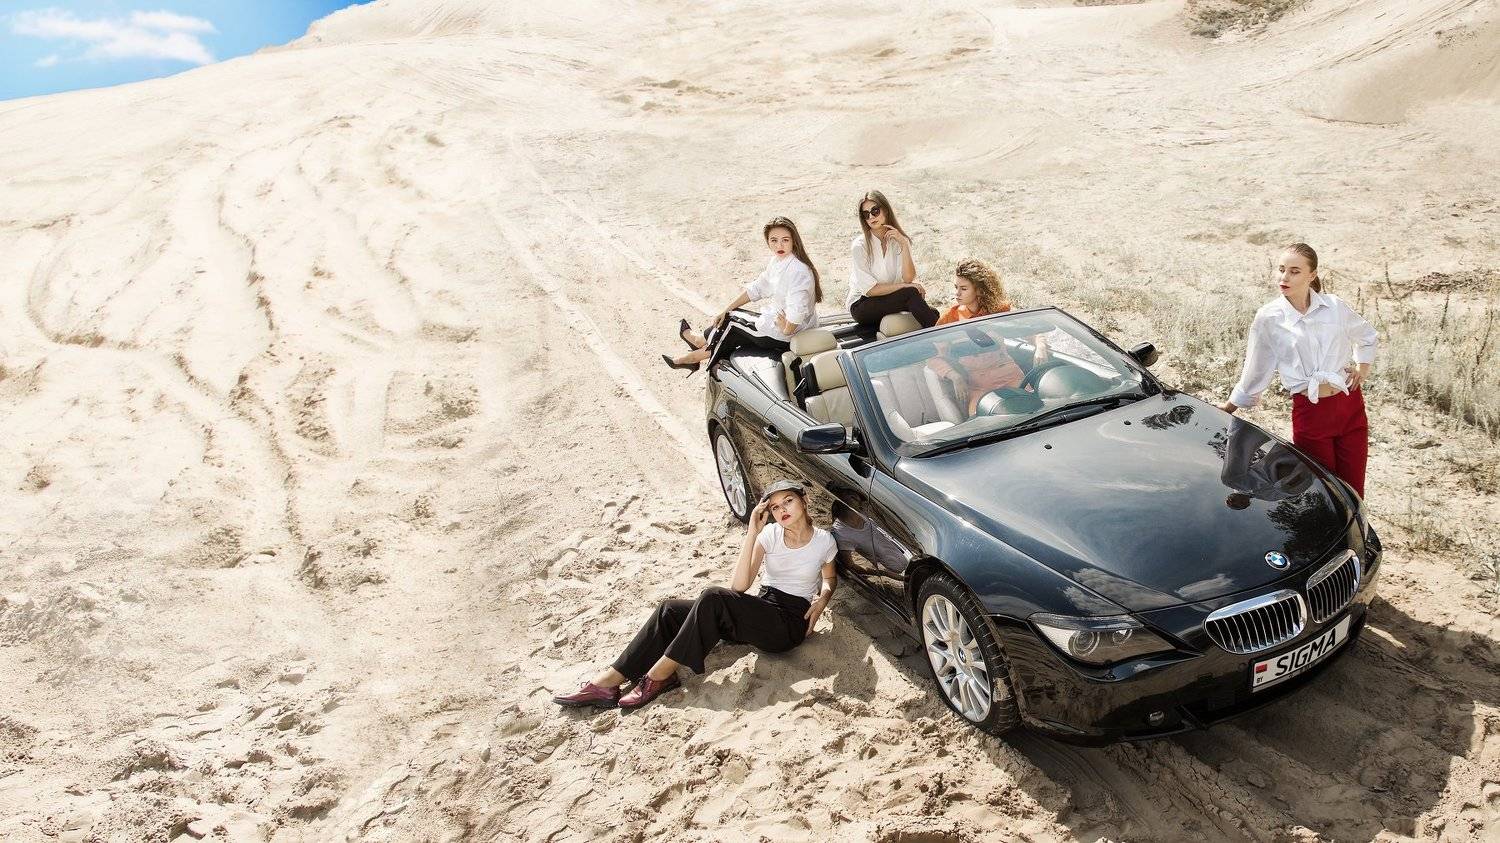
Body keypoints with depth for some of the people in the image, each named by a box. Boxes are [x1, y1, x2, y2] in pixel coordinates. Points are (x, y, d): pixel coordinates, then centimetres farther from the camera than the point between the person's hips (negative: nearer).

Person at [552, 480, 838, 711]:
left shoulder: (824, 541, -4)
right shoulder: (770, 534, 2)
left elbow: (830, 578, 19)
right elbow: (738, 586, -10)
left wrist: (822, 598, -5)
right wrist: (752, 533, -18)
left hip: (790, 625, -5)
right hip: (760, 612, 5)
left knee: (713, 598, -32)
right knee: (669, 610, -17)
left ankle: (658, 676, -25)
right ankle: (608, 681, -23)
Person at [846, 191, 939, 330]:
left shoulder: (899, 240, 3)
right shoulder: (859, 246, -11)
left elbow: (908, 279, -10)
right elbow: (870, 290, -15)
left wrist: (904, 245, -19)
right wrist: (904, 286, -16)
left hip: (890, 300, 5)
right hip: (861, 306, -5)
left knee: (932, 313, -23)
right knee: (910, 293, -28)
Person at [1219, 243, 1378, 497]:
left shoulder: (1335, 307, 2)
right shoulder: (1268, 318, -5)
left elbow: (1368, 337, 24)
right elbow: (1256, 371, 6)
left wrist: (1363, 368, 10)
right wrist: (1228, 407, 11)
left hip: (1351, 407, 3)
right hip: (1309, 414, -2)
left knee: (1353, 494, 8)